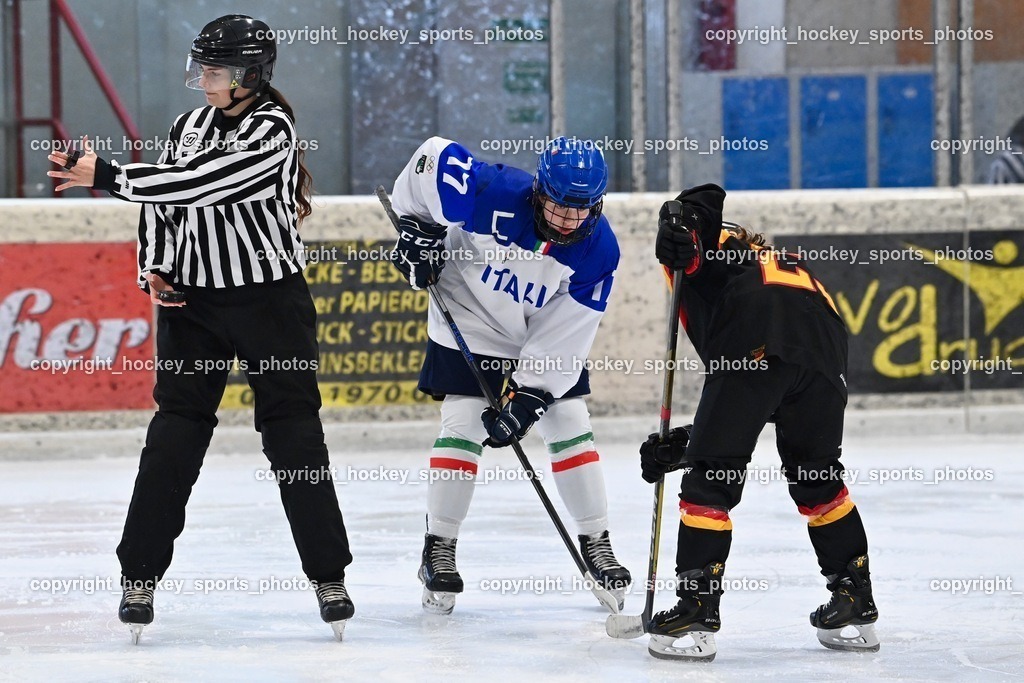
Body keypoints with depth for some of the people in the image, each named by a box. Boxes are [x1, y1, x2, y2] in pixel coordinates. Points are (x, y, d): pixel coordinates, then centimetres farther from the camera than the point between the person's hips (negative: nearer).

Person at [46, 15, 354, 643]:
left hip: (271, 300, -5)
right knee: (174, 435, 1)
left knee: (294, 436, -2)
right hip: (193, 301, 5)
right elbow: (161, 204, 17)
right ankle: (140, 576, 5)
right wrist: (155, 269, 0)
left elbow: (197, 185, -22)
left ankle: (329, 577, 7)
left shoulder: (271, 131, -13)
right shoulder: (189, 126, 9)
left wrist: (105, 176, -20)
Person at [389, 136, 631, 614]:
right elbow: (434, 157, -17)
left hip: (546, 339, 2)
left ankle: (596, 545, 14)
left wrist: (527, 397, -25)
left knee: (571, 429, 0)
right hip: (468, 324, -2)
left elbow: (565, 335, -21)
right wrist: (417, 228, -15)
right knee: (461, 427, -11)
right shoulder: (493, 193, -32)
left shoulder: (598, 251, -23)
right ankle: (438, 551, -3)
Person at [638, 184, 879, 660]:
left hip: (757, 343, -7)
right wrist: (682, 443, 33)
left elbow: (706, 200, 0)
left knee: (709, 478, 2)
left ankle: (697, 611, -1)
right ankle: (856, 605, 26)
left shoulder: (702, 249, 29)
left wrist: (679, 218, -21)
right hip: (826, 340, 7)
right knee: (816, 478, 24)